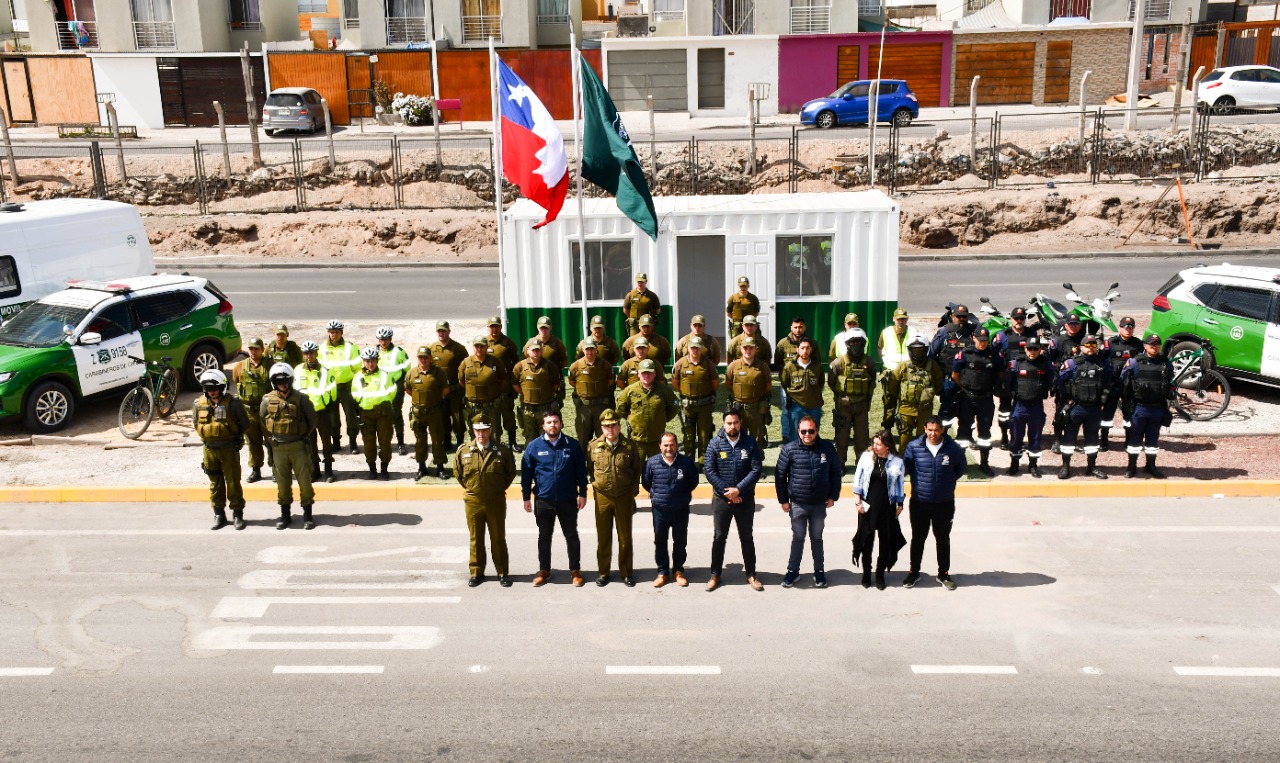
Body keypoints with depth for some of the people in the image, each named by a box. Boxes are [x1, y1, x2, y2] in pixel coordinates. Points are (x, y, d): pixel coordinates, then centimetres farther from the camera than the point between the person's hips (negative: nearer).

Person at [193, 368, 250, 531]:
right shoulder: (199, 404, -1)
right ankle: (219, 514, 22)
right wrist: (206, 437, 8)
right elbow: (196, 423, 15)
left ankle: (238, 513, 14)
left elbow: (244, 424, -2)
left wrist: (235, 438, -2)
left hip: (229, 449, -3)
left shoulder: (232, 403, -12)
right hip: (209, 449, 4)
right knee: (215, 483, 12)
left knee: (233, 482, 3)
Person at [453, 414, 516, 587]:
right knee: (476, 540, 10)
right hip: (472, 502, 1)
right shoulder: (464, 451, -3)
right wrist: (469, 489, 11)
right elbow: (457, 472, 13)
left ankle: (502, 573, 18)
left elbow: (511, 472, 7)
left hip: (496, 502, -1)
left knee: (498, 539, 8)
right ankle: (477, 573, 21)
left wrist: (500, 488, 6)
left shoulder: (502, 451, -7)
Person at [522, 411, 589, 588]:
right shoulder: (534, 446, -3)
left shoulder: (572, 444, -3)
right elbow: (526, 473, 2)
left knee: (571, 536, 10)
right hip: (543, 500, 1)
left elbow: (581, 470, 2)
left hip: (568, 500, -1)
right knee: (544, 537, 13)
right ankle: (544, 570, 26)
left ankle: (575, 570, 22)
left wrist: (582, 493, 1)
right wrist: (526, 497, 1)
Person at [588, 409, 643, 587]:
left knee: (625, 537, 8)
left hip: (624, 497, -1)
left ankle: (626, 572, 21)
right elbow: (589, 469, 10)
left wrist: (633, 491, 1)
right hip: (602, 497, 1)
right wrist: (596, 484, 5)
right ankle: (603, 572, 22)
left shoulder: (629, 446, -7)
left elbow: (637, 470, 3)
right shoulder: (593, 446, -5)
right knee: (603, 537, 9)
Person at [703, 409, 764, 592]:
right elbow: (709, 470, -10)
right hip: (721, 499, 0)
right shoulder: (714, 444, -6)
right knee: (719, 537, 9)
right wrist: (727, 492, -14)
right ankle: (715, 574, 19)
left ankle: (751, 574, 23)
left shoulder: (750, 443, -5)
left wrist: (738, 490, -18)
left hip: (745, 499, 0)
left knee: (747, 537, 12)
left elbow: (757, 469, -10)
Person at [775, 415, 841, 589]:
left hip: (820, 504, 1)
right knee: (798, 538, 11)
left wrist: (833, 496, 2)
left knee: (817, 538, 14)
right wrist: (783, 500, -3)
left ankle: (819, 571, 27)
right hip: (797, 503, -1)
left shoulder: (827, 448, -6)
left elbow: (835, 472, 3)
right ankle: (793, 571, 23)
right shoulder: (789, 449, -10)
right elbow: (781, 475, -4)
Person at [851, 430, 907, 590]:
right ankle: (866, 573, 22)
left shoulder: (897, 462, -6)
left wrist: (899, 505, 5)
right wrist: (857, 500, -4)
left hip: (887, 507, 0)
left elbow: (900, 485, 4)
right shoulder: (866, 456, -6)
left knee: (886, 541, 8)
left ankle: (880, 574, 23)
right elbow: (858, 479, -1)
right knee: (866, 540, 8)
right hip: (868, 506, 0)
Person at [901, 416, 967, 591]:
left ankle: (943, 573, 30)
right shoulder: (914, 447, -12)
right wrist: (919, 480, 4)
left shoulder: (952, 448, -11)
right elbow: (906, 467, 4)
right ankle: (914, 572, 29)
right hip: (919, 502, 0)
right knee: (918, 538, 14)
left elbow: (961, 467, 7)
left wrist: (948, 480, 5)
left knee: (943, 539, 15)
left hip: (945, 503, 0)